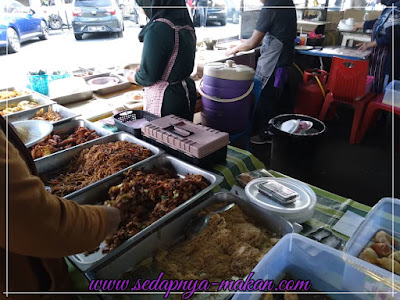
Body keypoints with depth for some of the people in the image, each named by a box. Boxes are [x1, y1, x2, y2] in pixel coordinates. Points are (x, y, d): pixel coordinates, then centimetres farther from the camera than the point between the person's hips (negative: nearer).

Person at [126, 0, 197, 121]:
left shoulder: (157, 28, -20)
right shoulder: (187, 26, 5)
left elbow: (148, 76, -19)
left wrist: (133, 77, 4)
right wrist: (142, 69, 20)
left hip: (166, 101, -8)